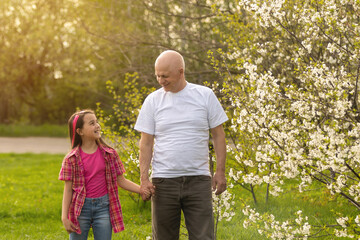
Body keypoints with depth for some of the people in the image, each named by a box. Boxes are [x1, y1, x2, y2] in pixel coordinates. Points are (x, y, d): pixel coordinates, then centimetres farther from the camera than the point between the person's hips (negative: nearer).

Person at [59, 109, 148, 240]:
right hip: (80, 208, -1)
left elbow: (121, 181, 4)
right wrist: (64, 217, -9)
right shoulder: (71, 159, -5)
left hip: (103, 206, 1)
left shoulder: (109, 154, 1)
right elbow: (68, 189, -4)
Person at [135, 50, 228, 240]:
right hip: (163, 181, 1)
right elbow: (146, 143, 4)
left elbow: (218, 134, 6)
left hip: (198, 180, -1)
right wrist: (144, 178, -5)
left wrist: (220, 171, -1)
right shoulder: (153, 101, 4)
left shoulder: (205, 95, 3)